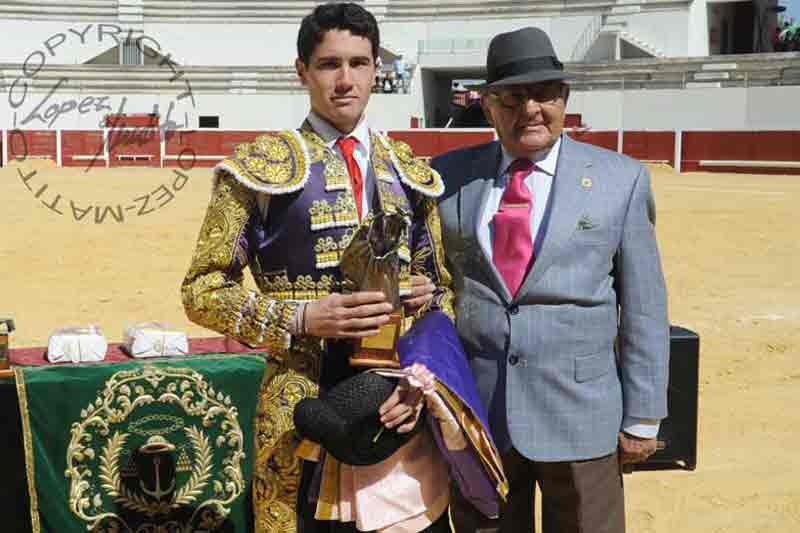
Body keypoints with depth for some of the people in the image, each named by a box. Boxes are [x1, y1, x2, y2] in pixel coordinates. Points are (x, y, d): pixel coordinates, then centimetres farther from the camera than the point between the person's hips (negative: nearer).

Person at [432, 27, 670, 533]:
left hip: (580, 415, -1)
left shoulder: (621, 179, 0)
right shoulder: (449, 175, 5)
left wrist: (642, 416, -1)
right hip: (472, 413, 2)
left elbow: (643, 305, 0)